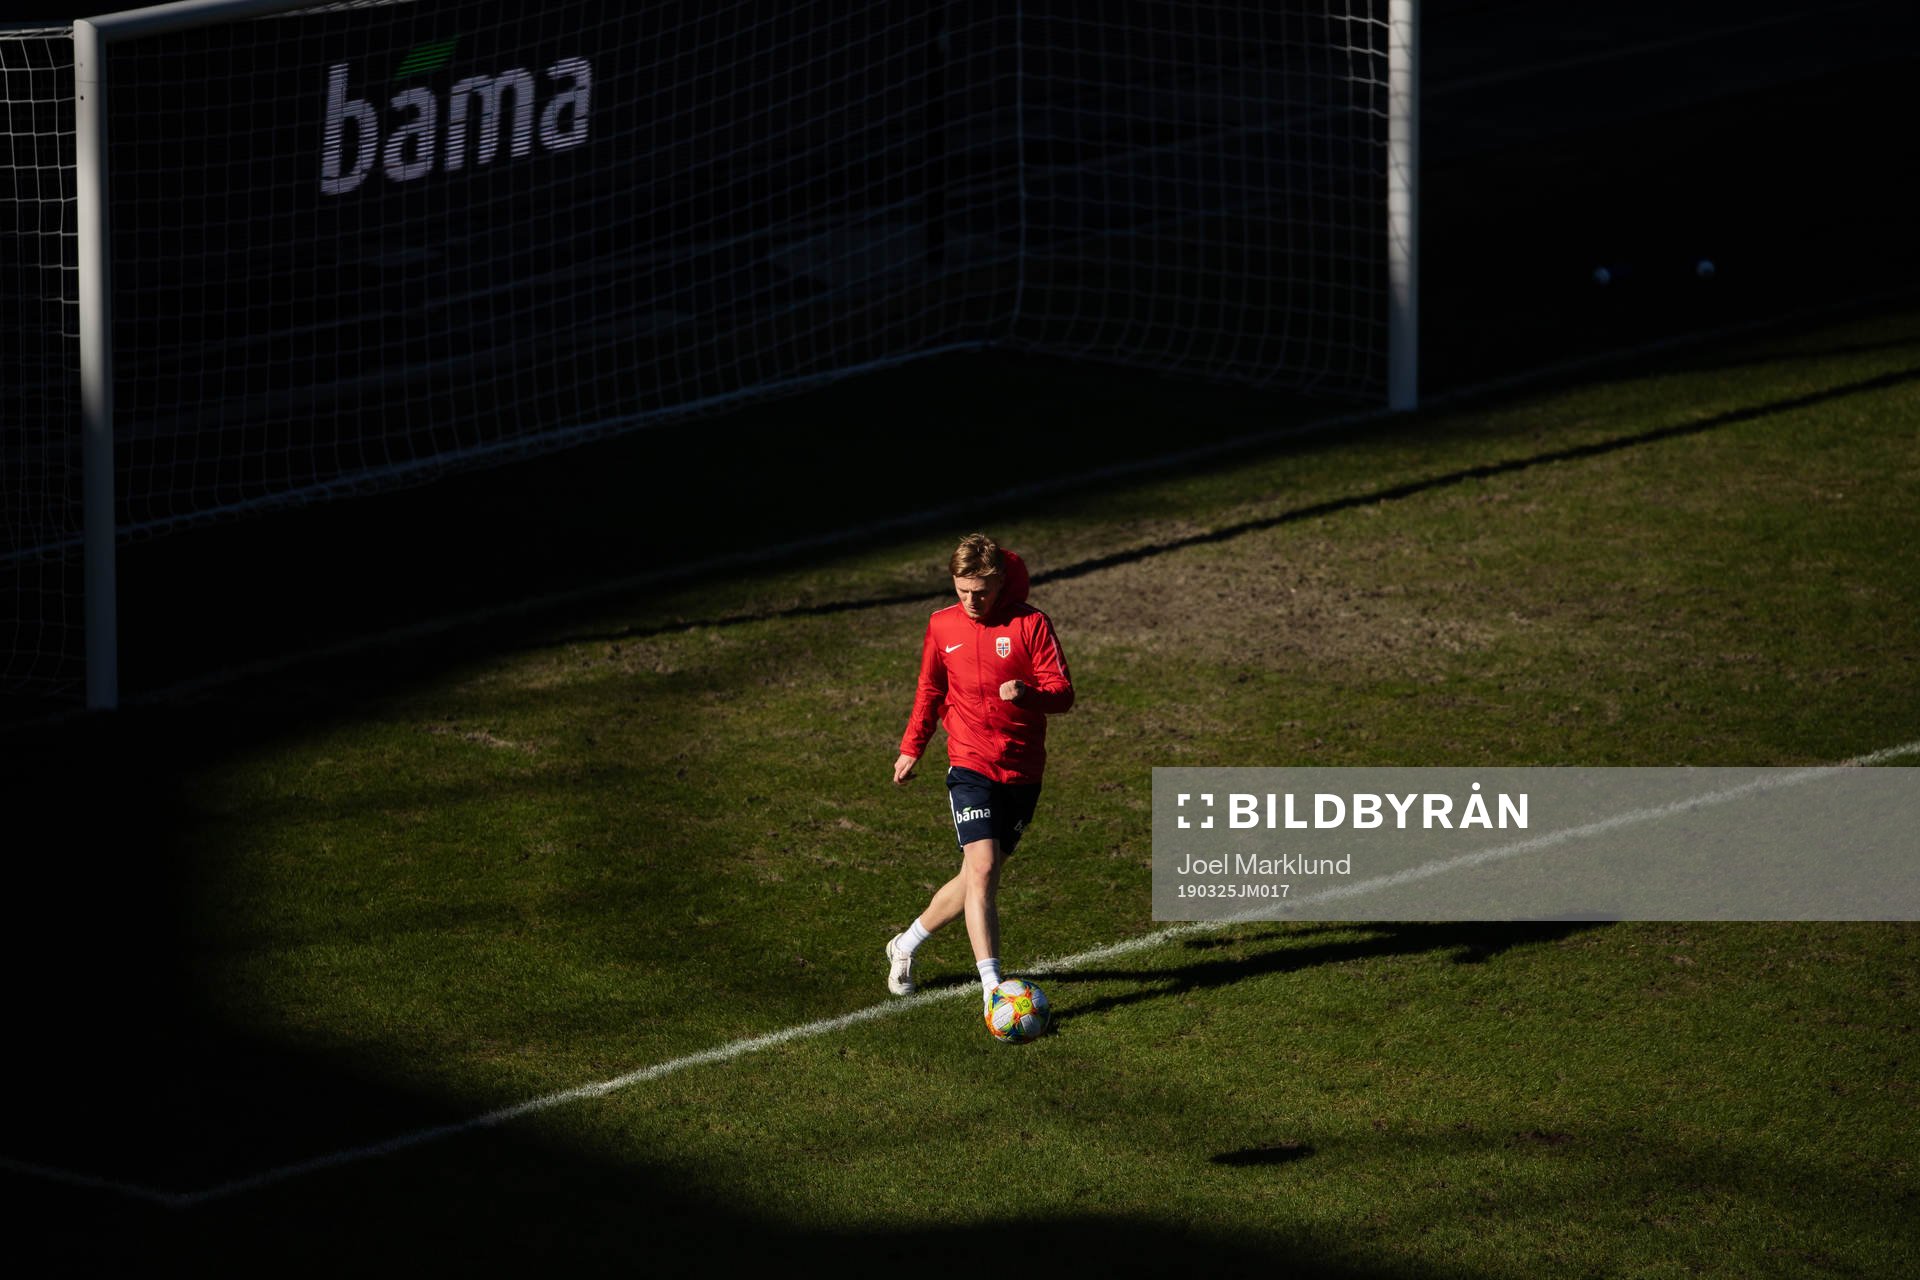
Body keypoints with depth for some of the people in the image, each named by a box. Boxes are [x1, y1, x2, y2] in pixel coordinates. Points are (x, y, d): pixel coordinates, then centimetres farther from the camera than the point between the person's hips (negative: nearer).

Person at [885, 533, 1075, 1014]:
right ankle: (992, 988, -22)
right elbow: (929, 691, 19)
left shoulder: (1030, 624, -6)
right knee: (982, 870, -18)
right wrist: (911, 749, 18)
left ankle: (907, 944, 33)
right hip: (970, 767, 0)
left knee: (977, 878, 9)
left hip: (1023, 772, 1)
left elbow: (1063, 693, -9)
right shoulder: (942, 626, 3)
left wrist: (1027, 693, -30)